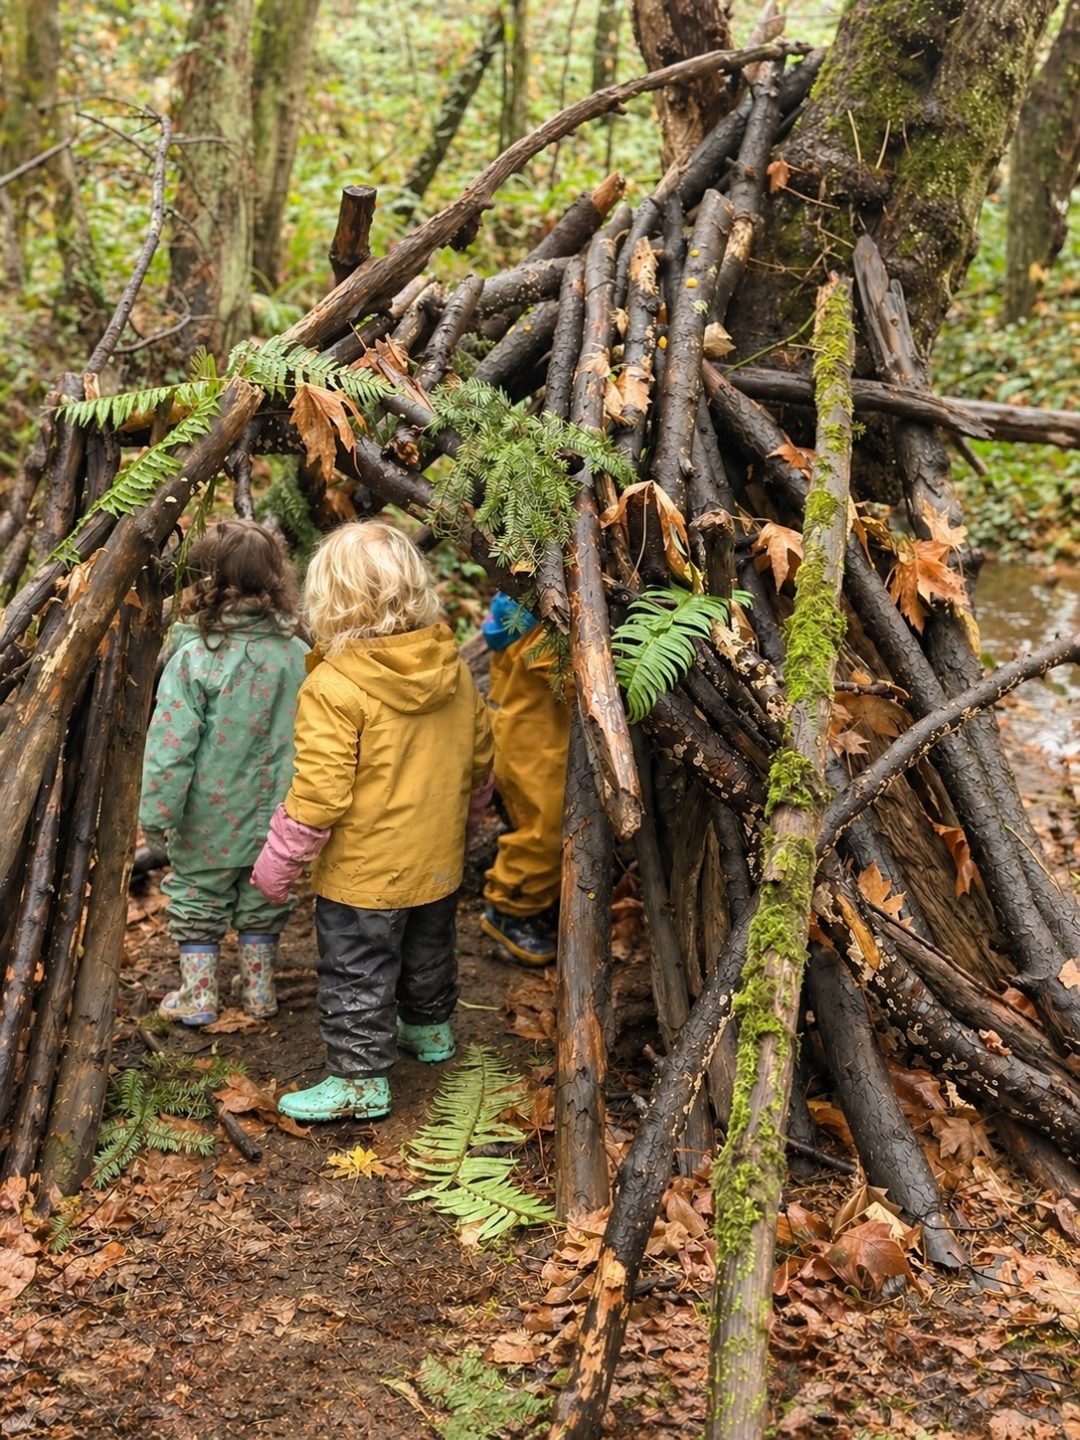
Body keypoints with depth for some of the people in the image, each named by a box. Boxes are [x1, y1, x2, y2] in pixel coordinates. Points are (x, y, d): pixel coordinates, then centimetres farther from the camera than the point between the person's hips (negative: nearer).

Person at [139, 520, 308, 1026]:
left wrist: (156, 813, -9)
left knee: (198, 900, 15)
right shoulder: (297, 655, -8)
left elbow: (171, 744, -19)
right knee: (263, 900, 20)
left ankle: (197, 996, 25)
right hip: (275, 814, 4)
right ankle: (259, 989, 33)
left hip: (209, 819, -3)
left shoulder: (194, 657, -21)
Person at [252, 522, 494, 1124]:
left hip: (363, 872, -7)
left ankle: (361, 1079, 16)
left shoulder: (335, 686, -25)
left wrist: (280, 860, -11)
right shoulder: (454, 668, -5)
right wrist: (466, 816, 27)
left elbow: (319, 792, -24)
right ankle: (431, 1028, 48)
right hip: (438, 860, 7)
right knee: (428, 951, 28)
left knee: (357, 974, 8)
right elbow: (481, 758, 8)